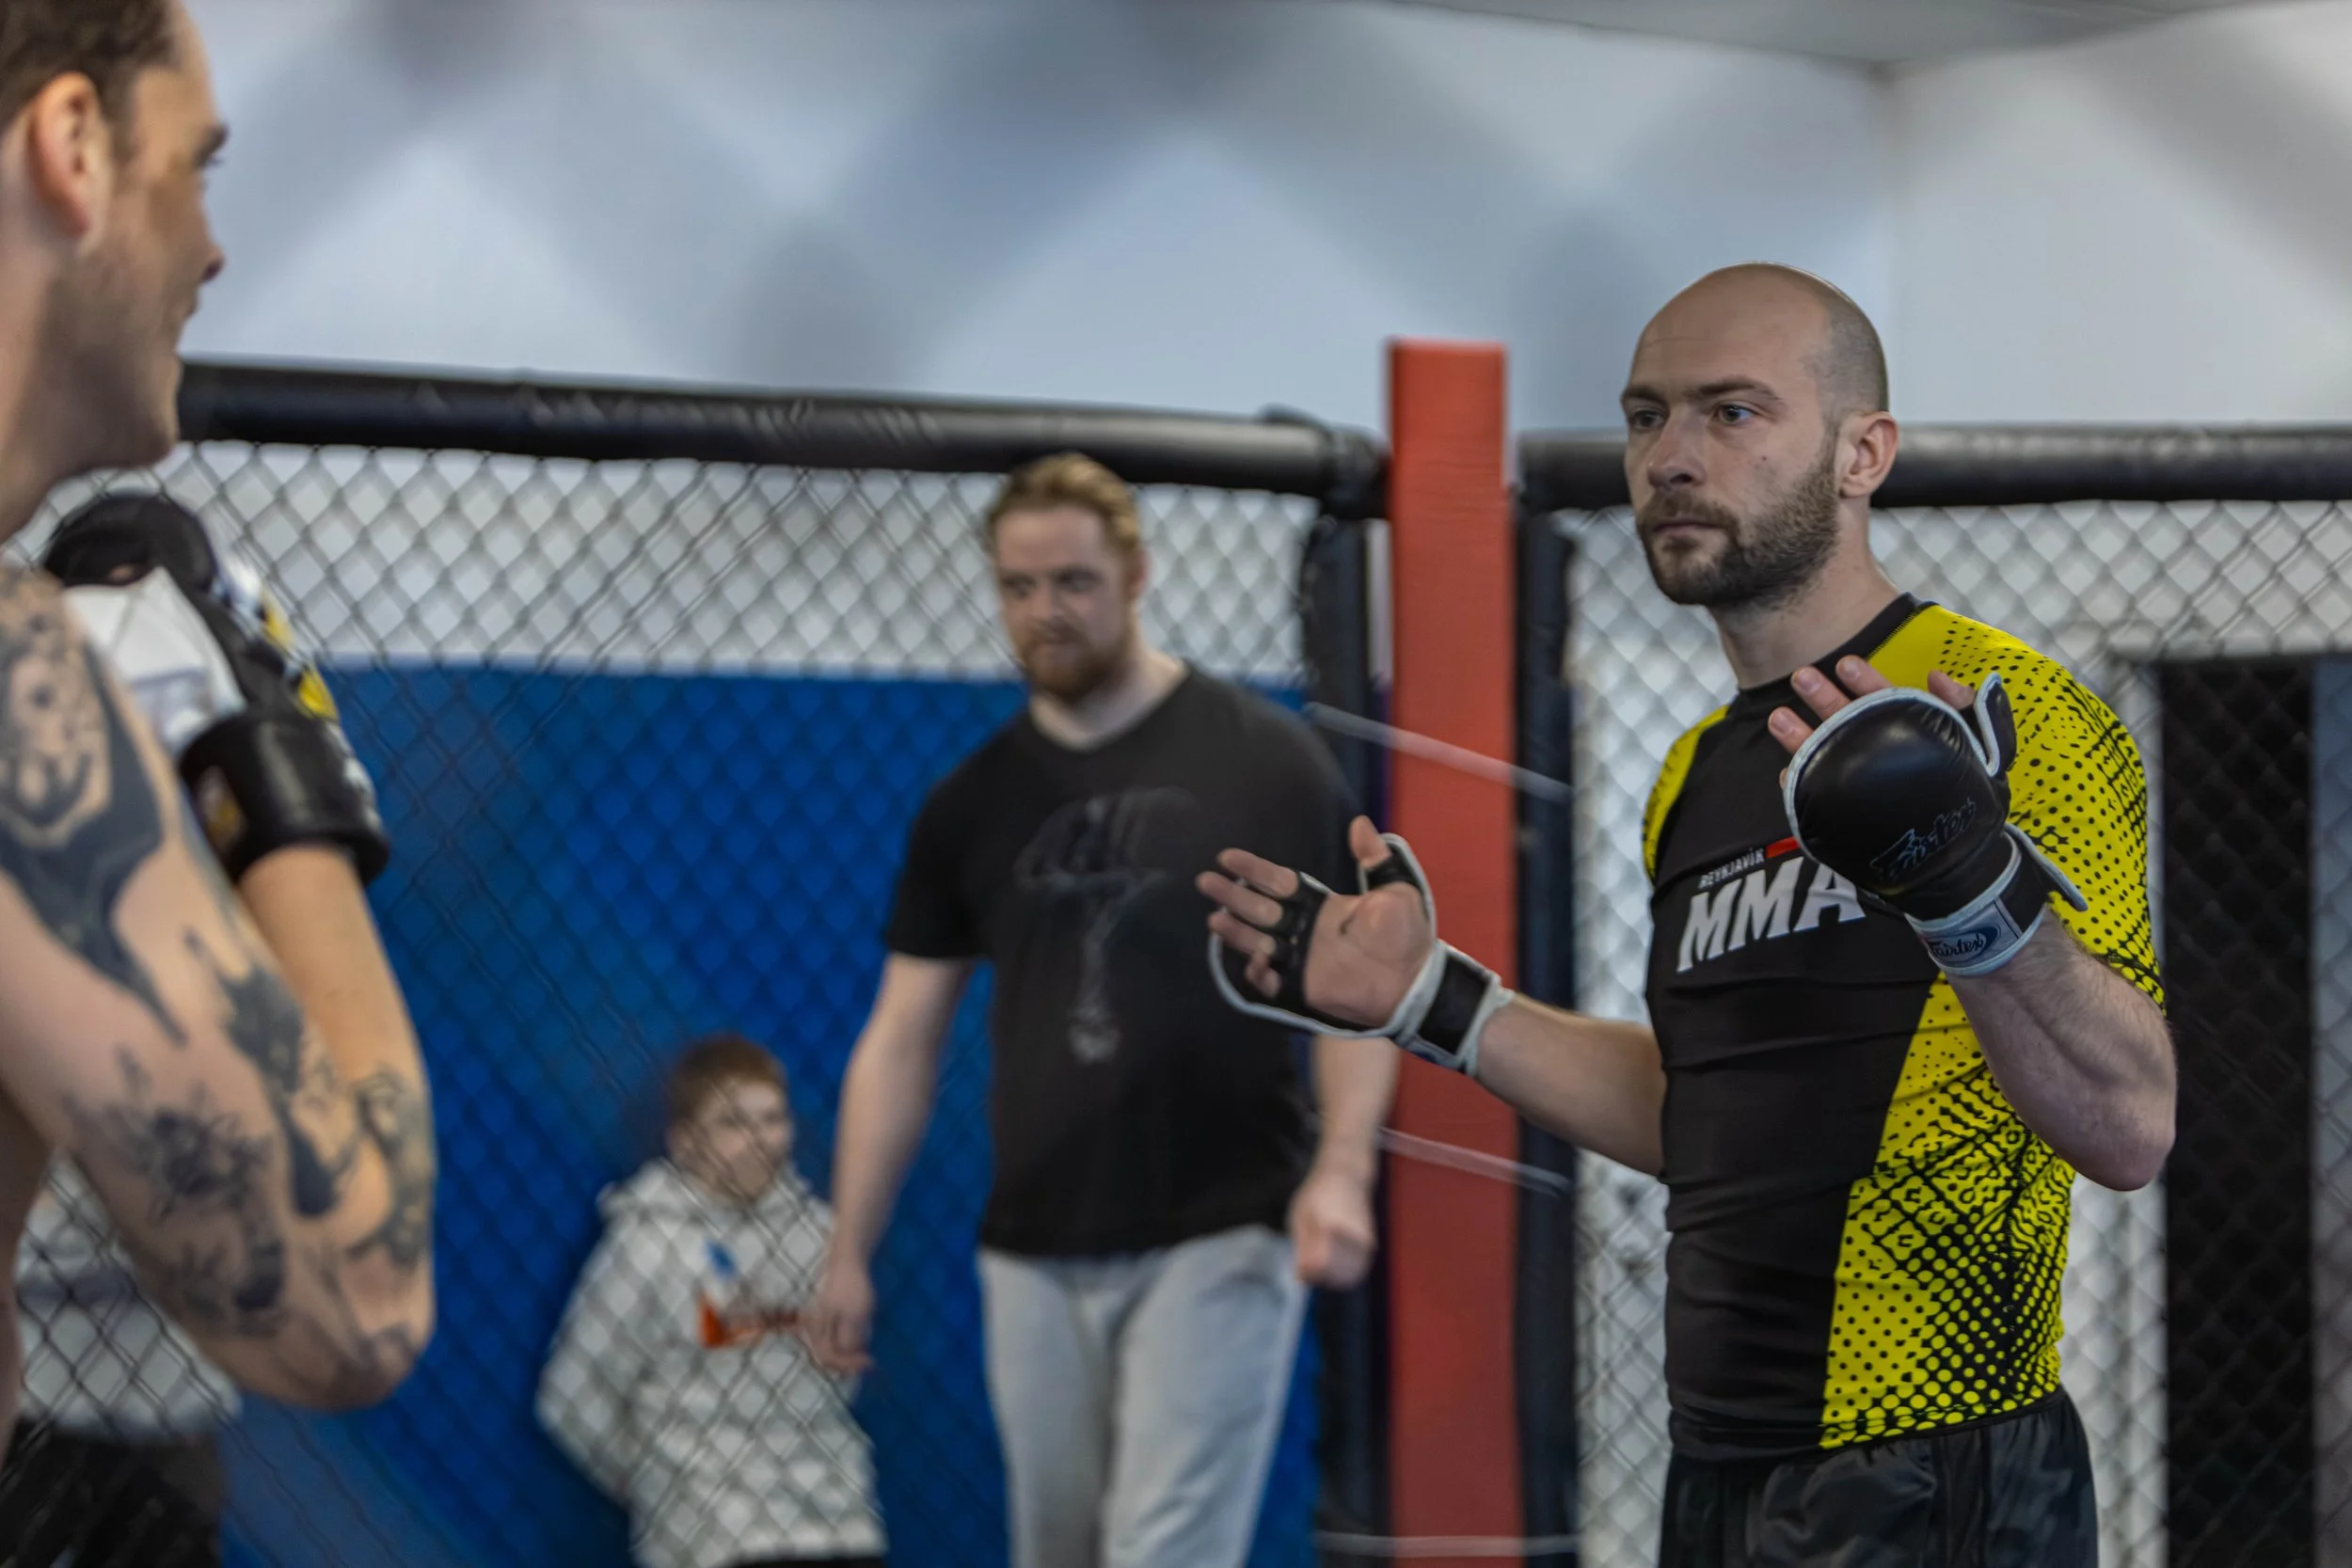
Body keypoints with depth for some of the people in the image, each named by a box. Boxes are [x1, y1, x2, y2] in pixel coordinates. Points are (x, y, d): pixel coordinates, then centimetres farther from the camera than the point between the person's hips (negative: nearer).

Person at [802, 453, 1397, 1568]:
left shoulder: (1261, 761, -2)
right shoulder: (972, 802, 9)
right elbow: (904, 1036, 10)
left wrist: (1339, 1171, -17)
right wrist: (850, 1254, 5)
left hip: (1217, 1245, -4)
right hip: (1034, 1256, 4)